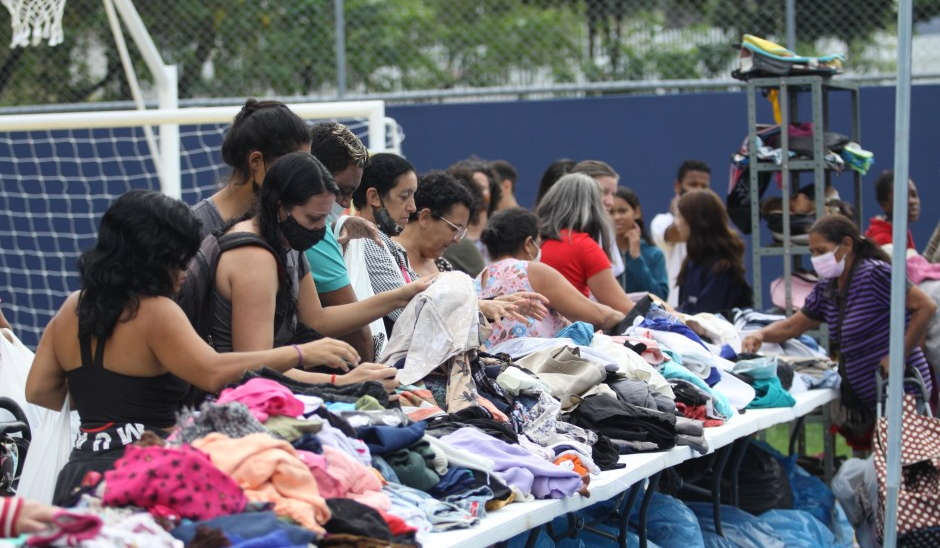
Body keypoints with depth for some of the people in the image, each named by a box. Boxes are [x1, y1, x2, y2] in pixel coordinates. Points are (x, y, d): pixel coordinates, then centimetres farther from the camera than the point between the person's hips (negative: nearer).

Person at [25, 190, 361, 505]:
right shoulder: (155, 312, -11)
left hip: (79, 472, 8)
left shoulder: (72, 309, 13)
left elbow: (39, 391, 15)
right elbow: (213, 373, -25)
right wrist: (300, 355, -21)